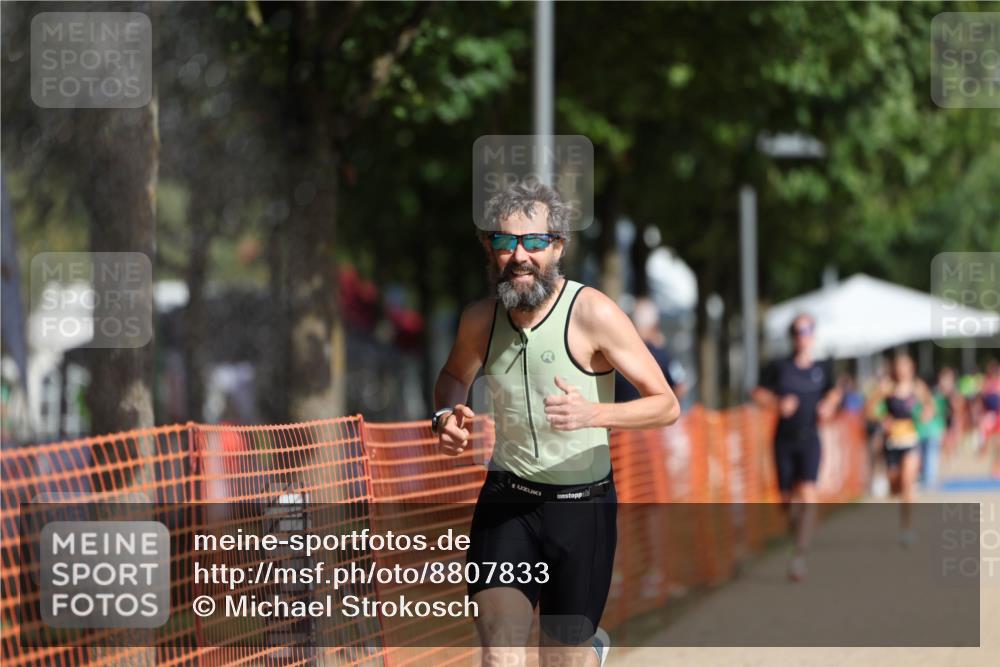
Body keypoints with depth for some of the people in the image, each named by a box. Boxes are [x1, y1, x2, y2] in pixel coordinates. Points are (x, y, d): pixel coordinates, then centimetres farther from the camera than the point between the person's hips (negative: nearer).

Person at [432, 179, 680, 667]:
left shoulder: (592, 313, -15)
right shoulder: (480, 320, -1)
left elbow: (666, 405, -13)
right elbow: (455, 375, 23)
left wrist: (593, 414, -32)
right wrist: (446, 416, -1)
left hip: (582, 503, -2)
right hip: (505, 500, 3)